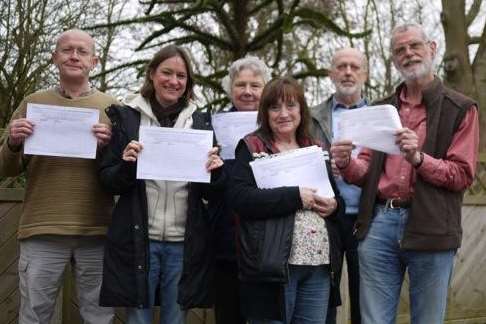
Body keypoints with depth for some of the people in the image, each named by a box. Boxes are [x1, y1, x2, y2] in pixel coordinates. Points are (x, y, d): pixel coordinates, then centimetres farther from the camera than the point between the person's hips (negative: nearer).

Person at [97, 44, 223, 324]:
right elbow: (108, 182, 1)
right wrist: (127, 165, -18)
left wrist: (215, 170, -11)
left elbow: (208, 191, 9)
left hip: (183, 242, 2)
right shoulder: (127, 118, 3)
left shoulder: (199, 123, 8)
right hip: (138, 239, -1)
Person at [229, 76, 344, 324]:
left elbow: (337, 198, 23)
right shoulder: (252, 148, -1)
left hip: (319, 266, 5)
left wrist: (333, 206, -1)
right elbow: (240, 198, -15)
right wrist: (295, 197, -17)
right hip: (273, 263, -5)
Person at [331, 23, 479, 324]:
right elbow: (367, 172, 14)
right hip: (380, 223, 3)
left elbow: (462, 175, -3)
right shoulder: (382, 109, 16)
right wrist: (347, 164, -8)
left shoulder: (460, 108, 3)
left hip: (430, 228, -3)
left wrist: (418, 158, -18)